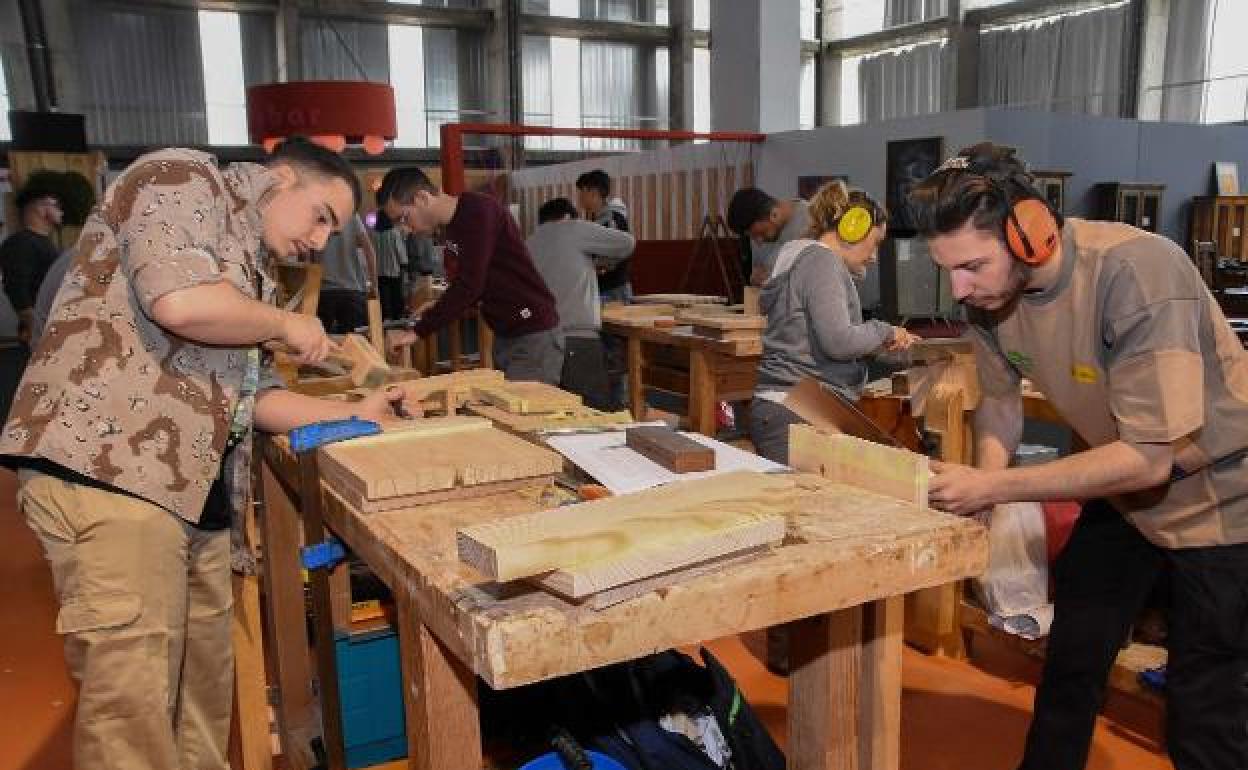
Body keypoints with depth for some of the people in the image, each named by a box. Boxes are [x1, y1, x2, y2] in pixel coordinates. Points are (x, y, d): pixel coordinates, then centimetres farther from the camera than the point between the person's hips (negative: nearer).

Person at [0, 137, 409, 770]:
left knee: (204, 682, 15)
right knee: (133, 697, -6)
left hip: (195, 492, 10)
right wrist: (285, 325, -5)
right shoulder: (185, 180, -3)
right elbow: (180, 302, -22)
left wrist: (353, 414, 15)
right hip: (107, 469, -10)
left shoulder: (249, 268, 25)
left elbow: (247, 395, 23)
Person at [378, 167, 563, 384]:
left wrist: (417, 331, -19)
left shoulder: (479, 211, -17)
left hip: (534, 335, -9)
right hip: (504, 336, 9)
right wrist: (439, 310, 4)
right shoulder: (450, 229, 11)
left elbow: (469, 286, -23)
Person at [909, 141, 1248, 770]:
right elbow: (998, 401, -2)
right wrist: (986, 482, -20)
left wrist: (993, 487, -32)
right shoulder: (988, 289, -15)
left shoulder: (1135, 272, -33)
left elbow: (1149, 457, -33)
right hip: (1124, 487, 6)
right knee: (1070, 662, 15)